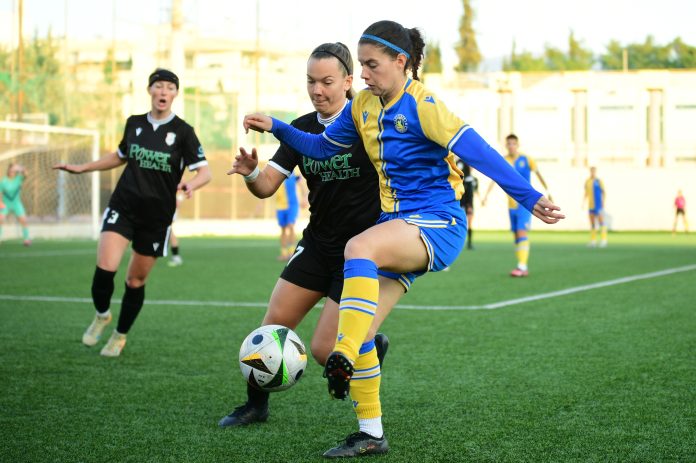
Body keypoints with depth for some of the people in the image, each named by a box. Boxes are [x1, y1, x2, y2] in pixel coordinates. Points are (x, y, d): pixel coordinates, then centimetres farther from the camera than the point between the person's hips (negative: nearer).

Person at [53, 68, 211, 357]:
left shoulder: (182, 131, -6)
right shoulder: (134, 124, 4)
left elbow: (205, 172, -10)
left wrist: (191, 184, -32)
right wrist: (83, 168, 20)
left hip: (157, 216, -1)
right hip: (123, 206, 1)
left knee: (136, 281, 6)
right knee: (105, 267, -18)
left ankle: (120, 335, 29)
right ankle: (101, 316, 12)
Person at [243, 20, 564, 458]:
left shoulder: (422, 105, -12)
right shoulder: (363, 106, 10)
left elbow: (478, 151, -20)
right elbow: (322, 147, 23)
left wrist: (530, 197, -26)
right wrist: (276, 127, 11)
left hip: (437, 224, -7)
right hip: (398, 225, 8)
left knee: (358, 247, -37)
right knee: (358, 329, -2)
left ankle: (344, 359, -40)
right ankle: (372, 433, 10)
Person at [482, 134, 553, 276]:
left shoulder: (526, 160, -4)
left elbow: (538, 174, 6)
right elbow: (494, 179, -7)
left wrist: (547, 191, 10)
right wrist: (486, 195, -18)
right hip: (511, 204, 4)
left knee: (522, 233, -15)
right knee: (516, 236, 5)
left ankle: (522, 266, -21)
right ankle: (523, 267, 11)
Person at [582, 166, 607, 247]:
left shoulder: (598, 181, -6)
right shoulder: (587, 181, 11)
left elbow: (604, 193, -4)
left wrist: (603, 203, -10)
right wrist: (583, 202, 14)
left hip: (598, 205, -6)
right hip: (591, 205, 6)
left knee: (601, 222, -10)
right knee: (592, 223, 8)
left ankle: (603, 240, -10)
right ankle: (593, 240, 14)